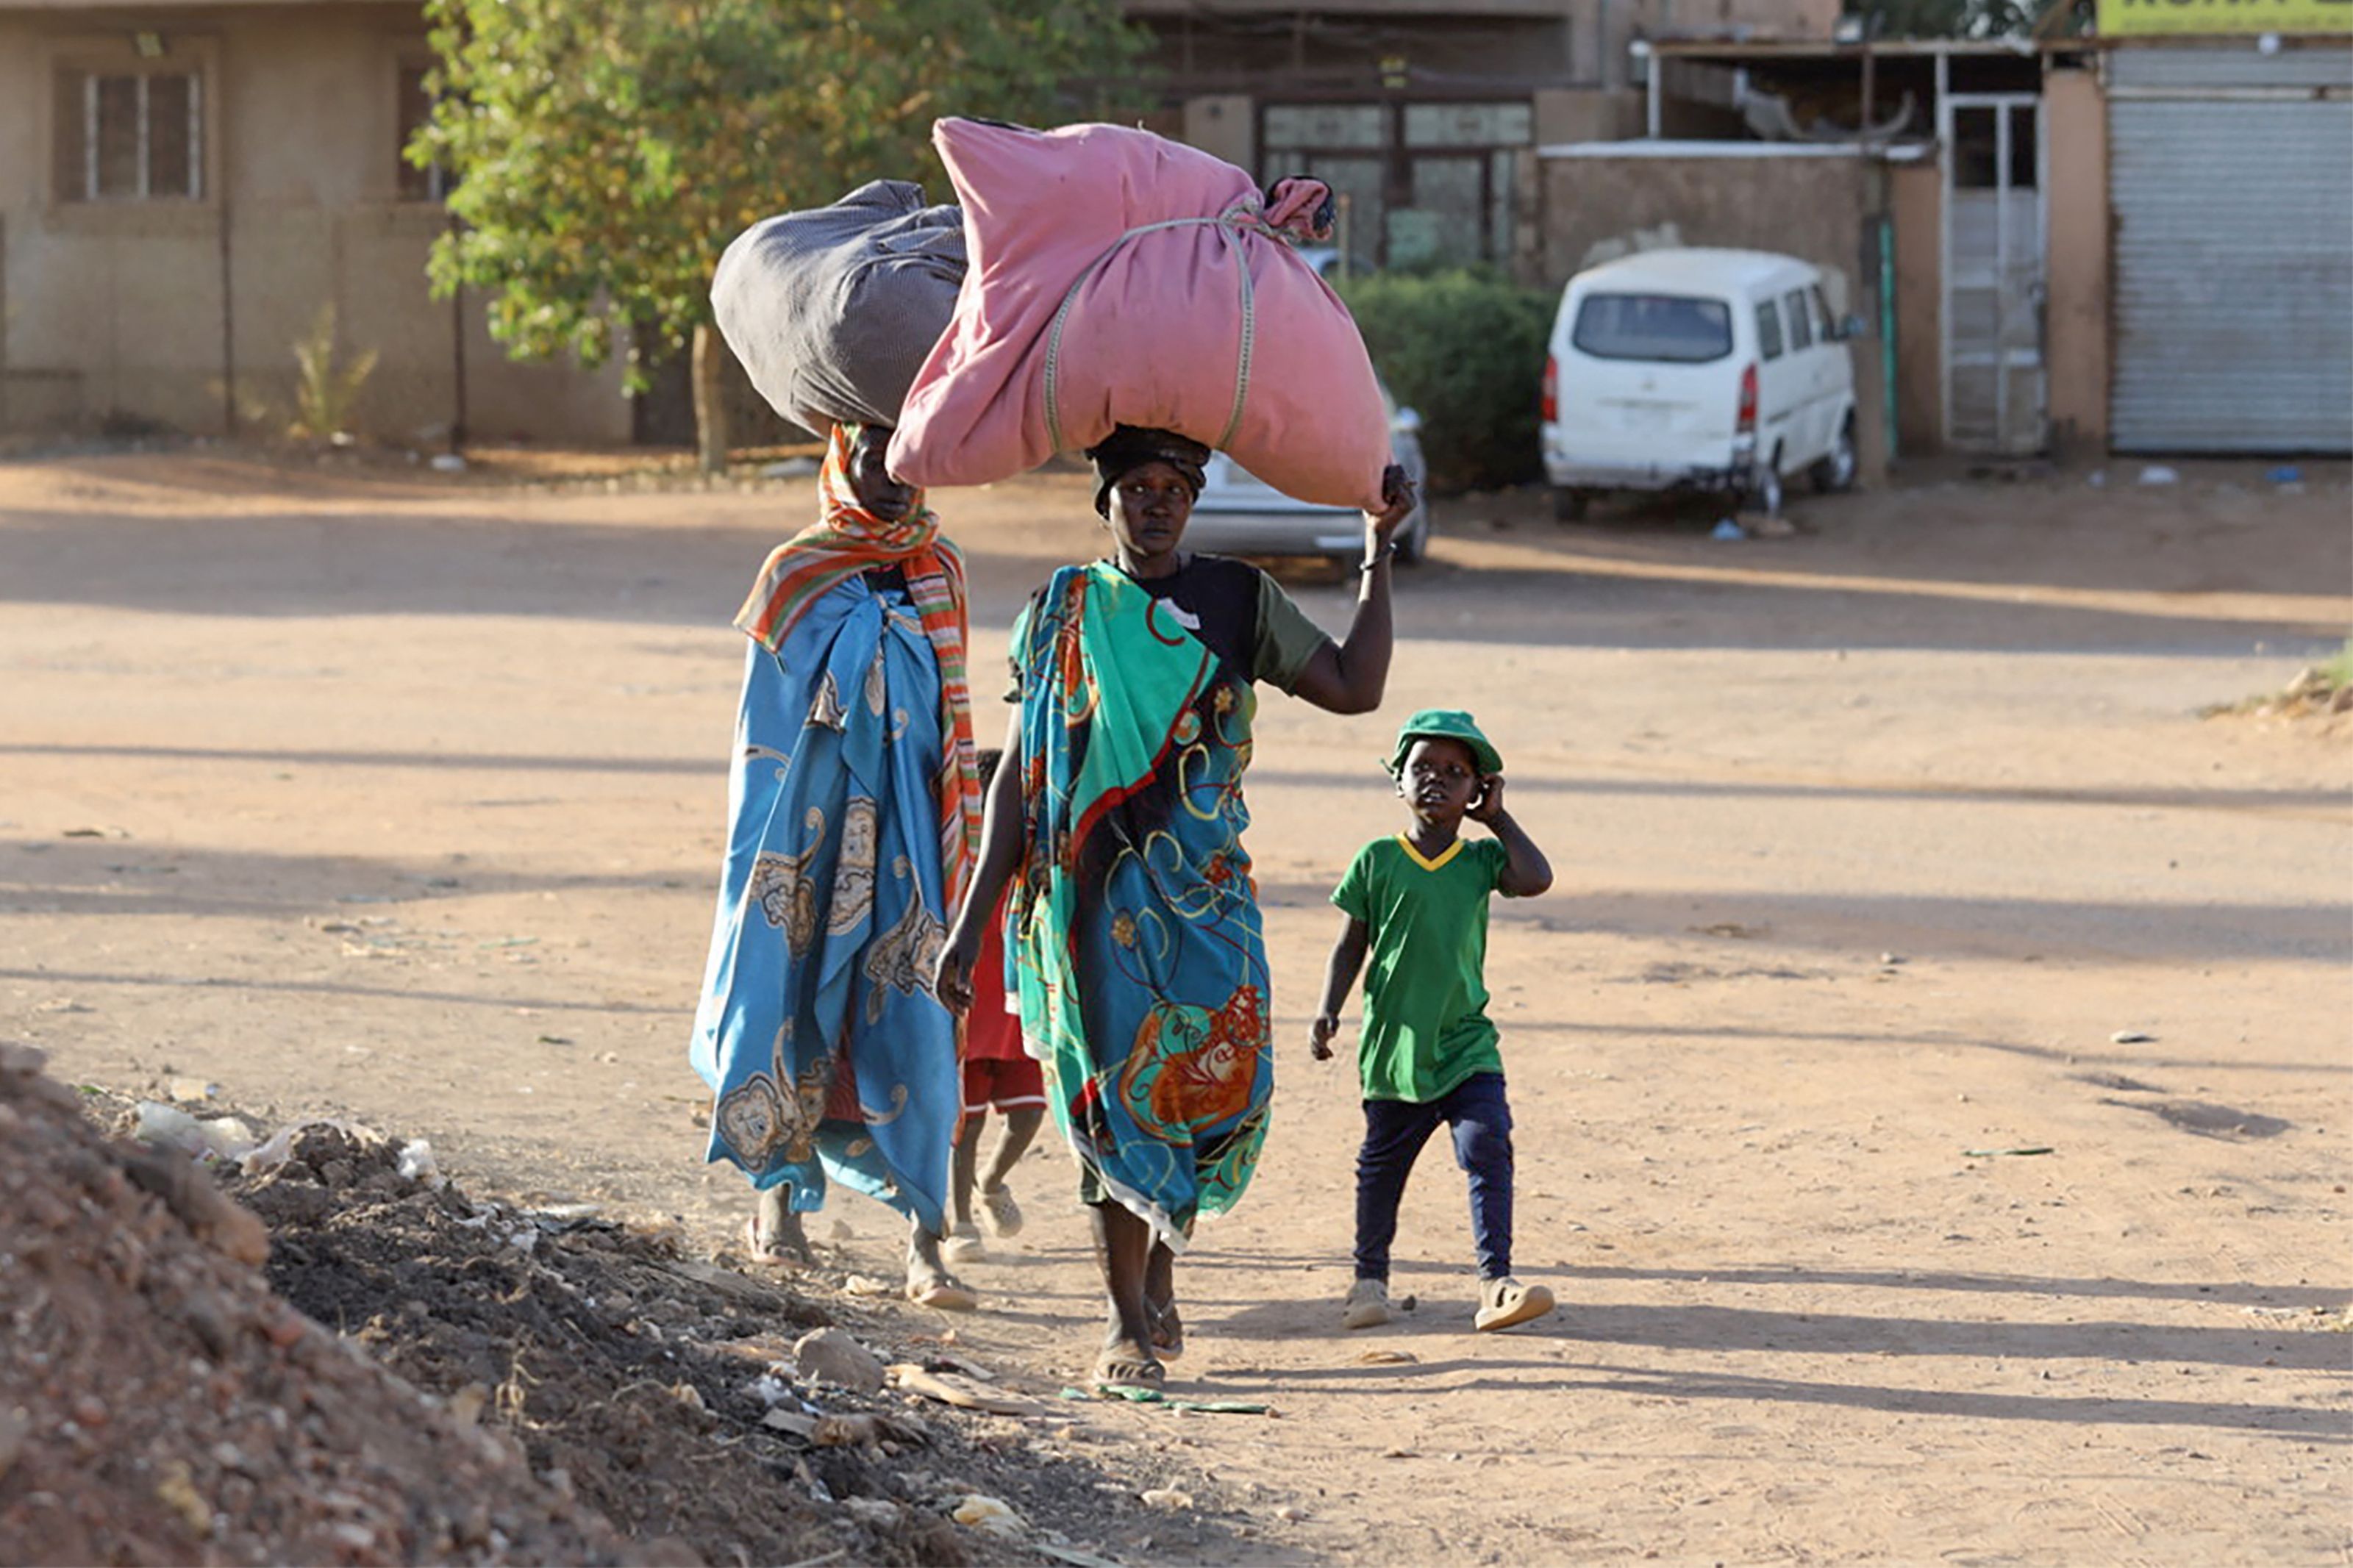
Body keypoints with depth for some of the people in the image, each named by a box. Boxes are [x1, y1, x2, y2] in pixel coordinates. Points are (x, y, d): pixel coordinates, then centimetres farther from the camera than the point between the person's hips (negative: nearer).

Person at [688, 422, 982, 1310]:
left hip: (908, 828, 1)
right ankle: (779, 1196, 21)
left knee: (913, 1021, -6)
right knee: (794, 995, 2)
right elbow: (764, 722, 3)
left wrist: (955, 844, 13)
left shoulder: (939, 574, 8)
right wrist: (760, 850, -2)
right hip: (812, 823, -1)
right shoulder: (796, 576, 1)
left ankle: (924, 1238, -8)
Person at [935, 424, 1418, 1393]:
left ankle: (1161, 1268, 18)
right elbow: (1019, 775, 8)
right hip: (1092, 894, -1)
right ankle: (1127, 1325, 3)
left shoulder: (1237, 602, 8)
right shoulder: (1062, 614, 7)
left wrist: (1378, 553, -3)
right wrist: (971, 923, 4)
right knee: (1110, 1095, -4)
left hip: (1203, 887, 1)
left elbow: (1354, 688, 1)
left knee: (1219, 1077, -9)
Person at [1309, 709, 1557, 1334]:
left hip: (1466, 1046, 0)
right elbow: (1352, 945, 4)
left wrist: (1496, 818, -4)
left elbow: (1536, 879, -15)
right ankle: (1370, 1277, 30)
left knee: (1488, 1148, -16)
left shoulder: (1481, 860, 4)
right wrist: (1328, 1012, -5)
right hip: (1393, 1047, 0)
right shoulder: (1377, 861, 1)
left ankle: (1496, 1282, -17)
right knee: (1382, 1165, 12)